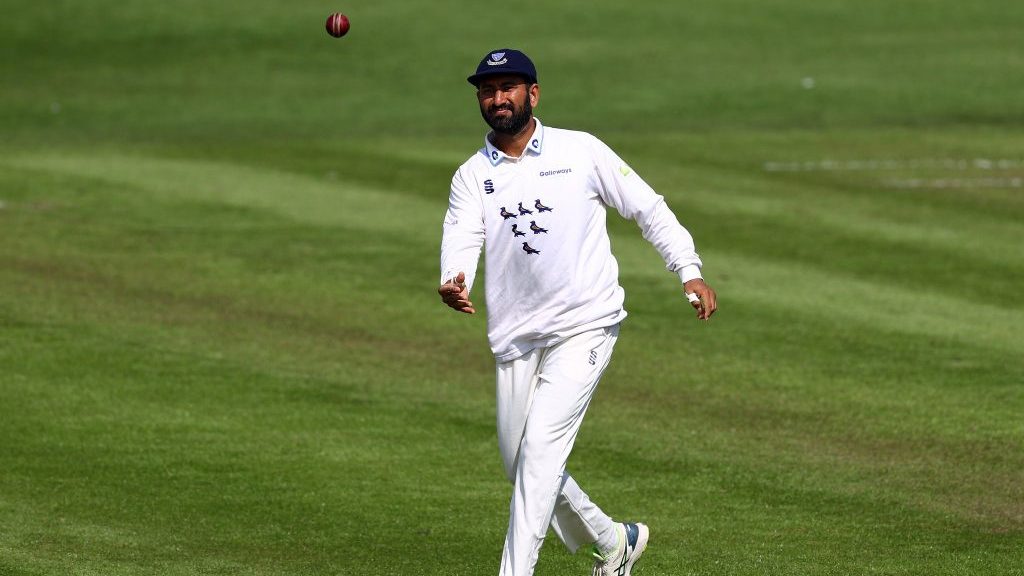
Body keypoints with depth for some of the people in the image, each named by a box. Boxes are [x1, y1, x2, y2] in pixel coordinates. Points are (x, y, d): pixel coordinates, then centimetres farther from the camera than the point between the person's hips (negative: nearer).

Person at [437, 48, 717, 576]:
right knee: (521, 465, 10)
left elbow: (647, 208, 5)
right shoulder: (471, 176, 5)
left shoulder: (580, 152, 0)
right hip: (516, 338, 4)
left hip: (585, 328, -4)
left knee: (541, 444, -18)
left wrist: (689, 271, -7)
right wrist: (453, 284, -35)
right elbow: (461, 239, -12)